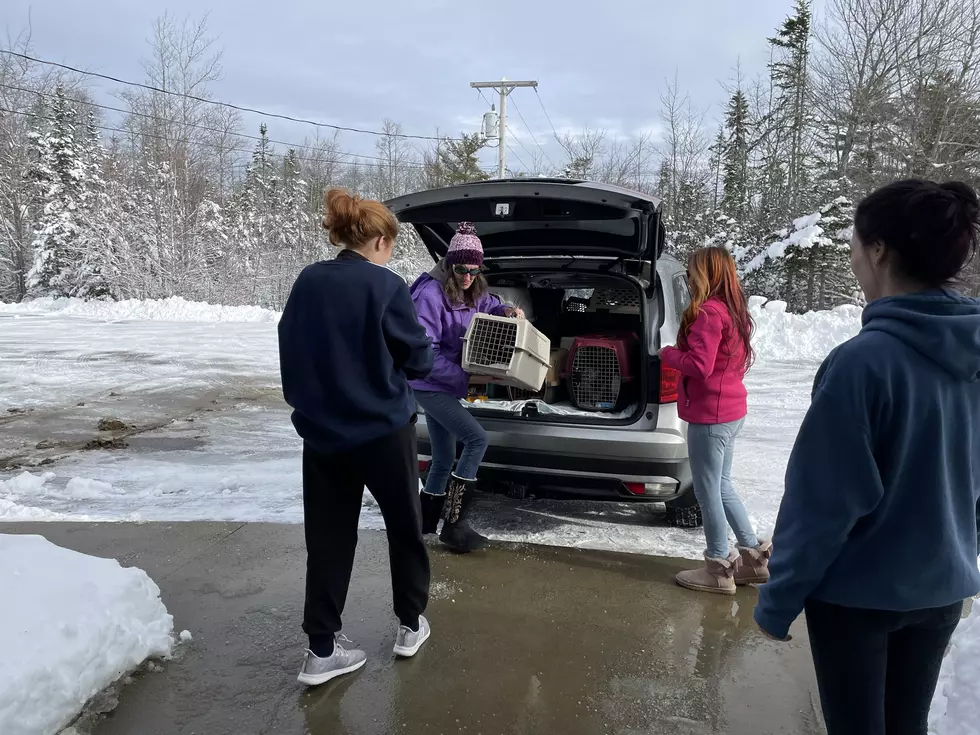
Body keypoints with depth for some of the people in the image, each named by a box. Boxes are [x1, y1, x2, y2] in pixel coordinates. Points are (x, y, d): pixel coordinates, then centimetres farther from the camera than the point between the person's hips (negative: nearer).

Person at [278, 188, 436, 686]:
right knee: (405, 527, 16)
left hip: (320, 431, 5)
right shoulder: (385, 286, -14)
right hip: (382, 429, -4)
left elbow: (291, 352, 10)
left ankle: (320, 651, 17)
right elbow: (418, 360, -8)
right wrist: (403, 359, 12)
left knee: (327, 539, 12)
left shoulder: (307, 281, 1)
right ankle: (411, 624, 29)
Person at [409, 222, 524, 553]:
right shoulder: (431, 294, -20)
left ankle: (423, 524, 28)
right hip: (430, 386, -9)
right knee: (477, 439, -18)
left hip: (445, 387, 9)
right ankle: (454, 524, -10)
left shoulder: (472, 293, 5)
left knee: (444, 459, 13)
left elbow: (490, 306, 25)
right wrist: (466, 378, -23)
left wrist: (508, 311, 1)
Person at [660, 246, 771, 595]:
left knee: (708, 492, 3)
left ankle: (719, 569, 15)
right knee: (722, 488, 20)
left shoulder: (708, 313, -19)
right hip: (732, 411, 10)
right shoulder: (735, 311, 11)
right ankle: (755, 555, 28)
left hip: (710, 415, -10)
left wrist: (667, 354, -7)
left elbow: (699, 366, -24)